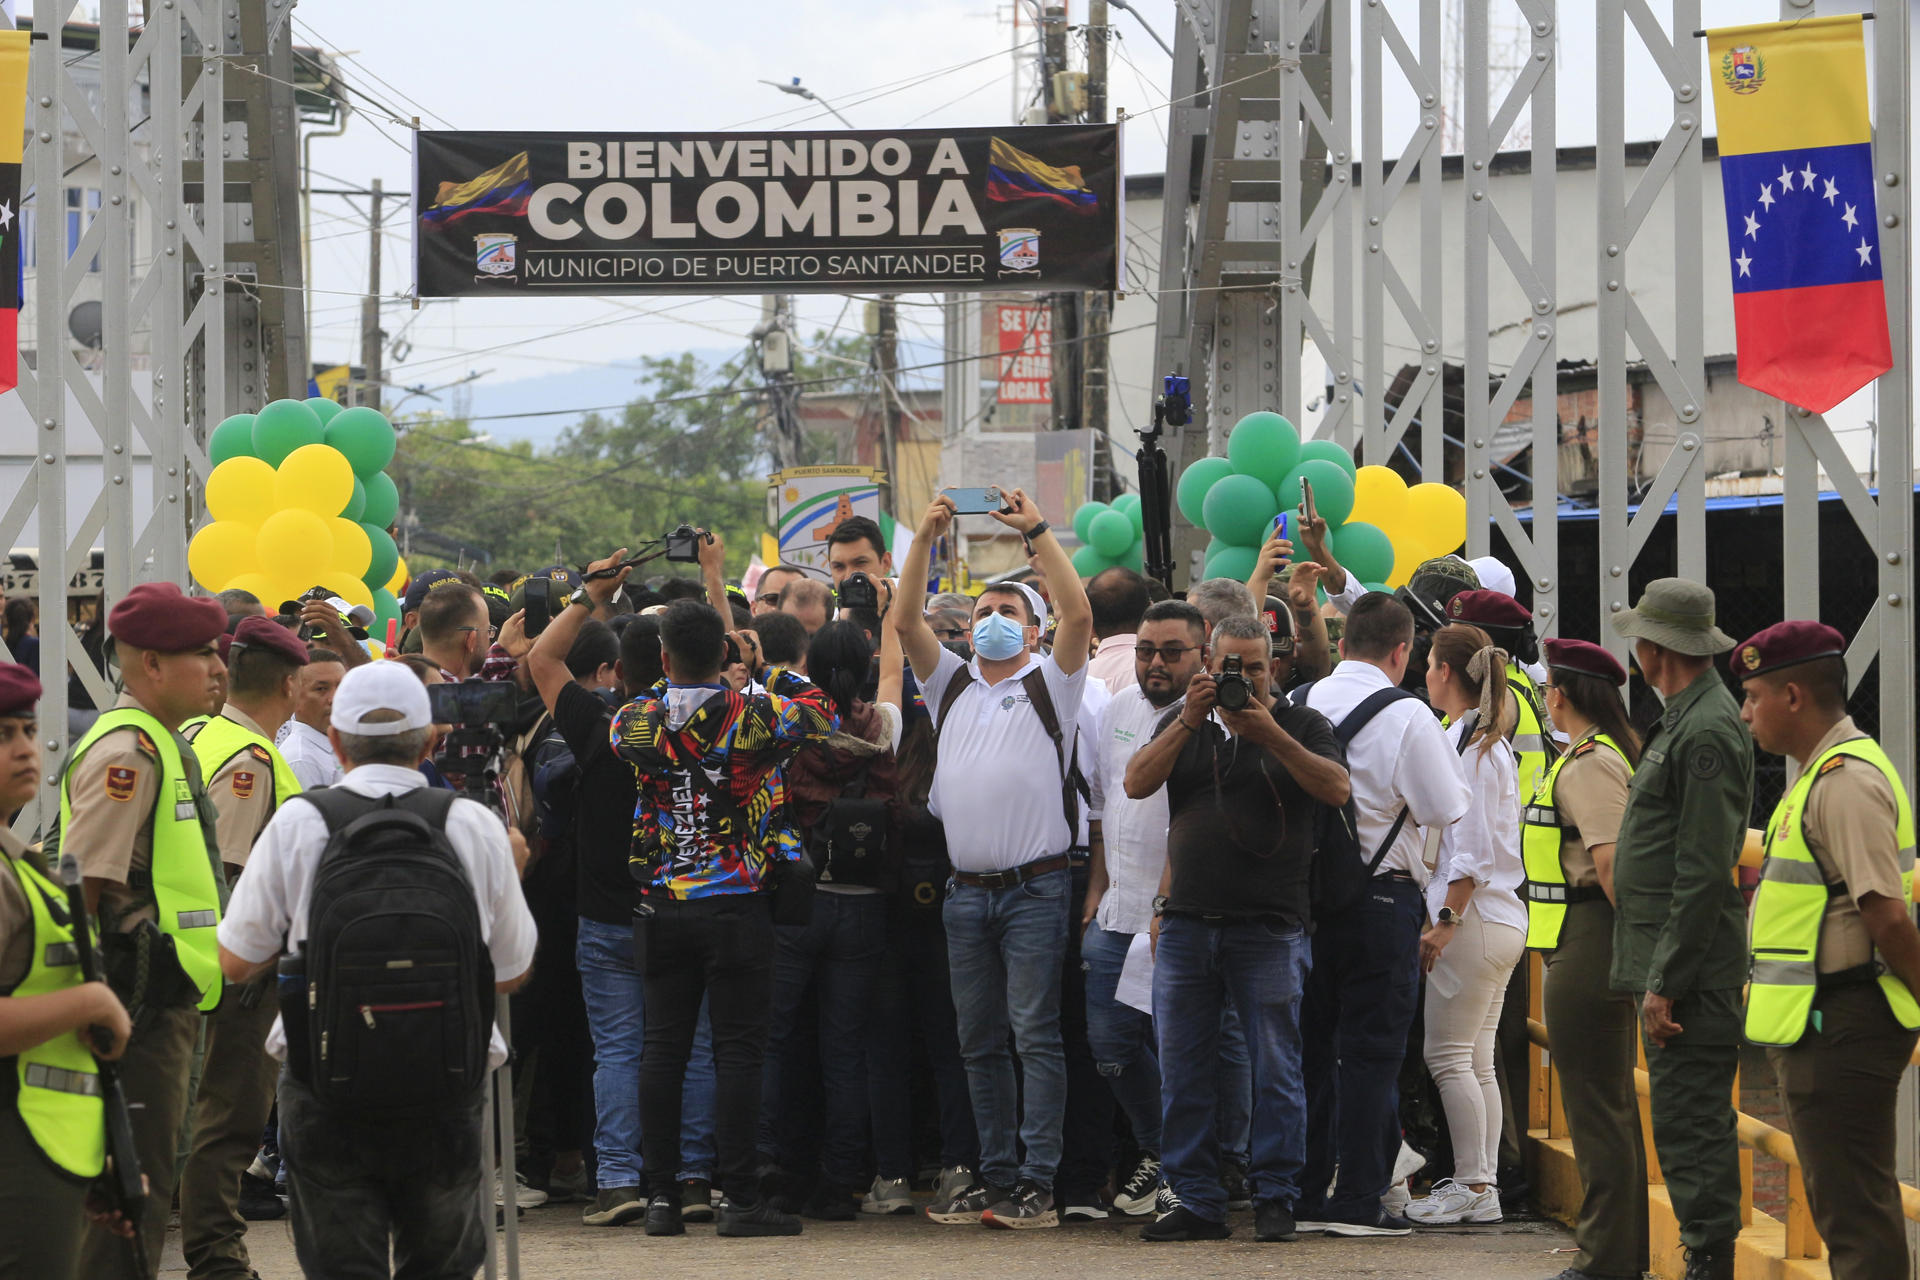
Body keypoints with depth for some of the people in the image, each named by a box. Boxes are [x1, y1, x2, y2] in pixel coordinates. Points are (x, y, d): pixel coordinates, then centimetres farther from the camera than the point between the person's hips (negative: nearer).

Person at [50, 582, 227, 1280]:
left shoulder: (164, 747, 17)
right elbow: (80, 886, -21)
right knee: (135, 1181, -8)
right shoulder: (127, 752, -16)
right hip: (142, 1007, -10)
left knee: (143, 1185, 15)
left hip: (167, 1001, 10)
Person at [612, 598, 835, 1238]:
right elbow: (820, 711, 7)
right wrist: (764, 670, 15)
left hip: (661, 910, 3)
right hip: (736, 908, -3)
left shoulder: (635, 721, -4)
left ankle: (661, 1194, 8)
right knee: (737, 1048, -2)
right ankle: (738, 1198, -5)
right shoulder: (752, 716, -10)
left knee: (663, 1046, 8)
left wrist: (674, 682, 21)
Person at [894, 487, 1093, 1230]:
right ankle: (994, 1177, 13)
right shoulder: (951, 685, 16)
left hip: (1035, 885, -5)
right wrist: (926, 539, -4)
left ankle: (1037, 1184, -9)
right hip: (967, 887, 5)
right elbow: (906, 621, 4)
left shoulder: (1049, 684, 4)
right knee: (980, 1042, 7)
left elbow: (1080, 614, -12)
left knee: (1037, 1036, -7)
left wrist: (1037, 532, -13)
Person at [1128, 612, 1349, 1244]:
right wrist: (1189, 721, -10)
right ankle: (1196, 1202, 9)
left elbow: (1337, 788, -10)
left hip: (1270, 927, -3)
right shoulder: (1183, 727, 15)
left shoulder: (1302, 727, 7)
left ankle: (1275, 1197, 4)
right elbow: (1137, 783, 0)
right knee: (1183, 1071, 3)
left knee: (1275, 1070, -2)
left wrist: (1270, 735, -18)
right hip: (1187, 923, 3)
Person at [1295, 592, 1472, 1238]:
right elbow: (1446, 808, -9)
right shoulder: (1406, 717, -12)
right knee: (1370, 1051, -1)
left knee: (1310, 1045, 12)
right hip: (1380, 895, -5)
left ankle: (1303, 1194, 14)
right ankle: (1358, 1201, -2)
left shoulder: (1298, 705, 5)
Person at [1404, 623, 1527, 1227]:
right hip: (1502, 921, 10)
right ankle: (1482, 1185, 11)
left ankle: (1473, 1187, -6)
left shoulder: (1463, 743, -13)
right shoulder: (1492, 741, 16)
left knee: (1448, 1057, -6)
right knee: (1475, 1059, 11)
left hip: (1474, 921, -10)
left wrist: (1446, 920, -17)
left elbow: (1473, 849, -18)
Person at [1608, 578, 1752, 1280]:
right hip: (1669, 964, 10)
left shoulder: (1708, 731, -16)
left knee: (1690, 1123, -10)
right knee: (1689, 1122, 12)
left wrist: (1665, 982, -21)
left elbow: (1704, 872, -21)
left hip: (1690, 968, -10)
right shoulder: (1684, 720, 17)